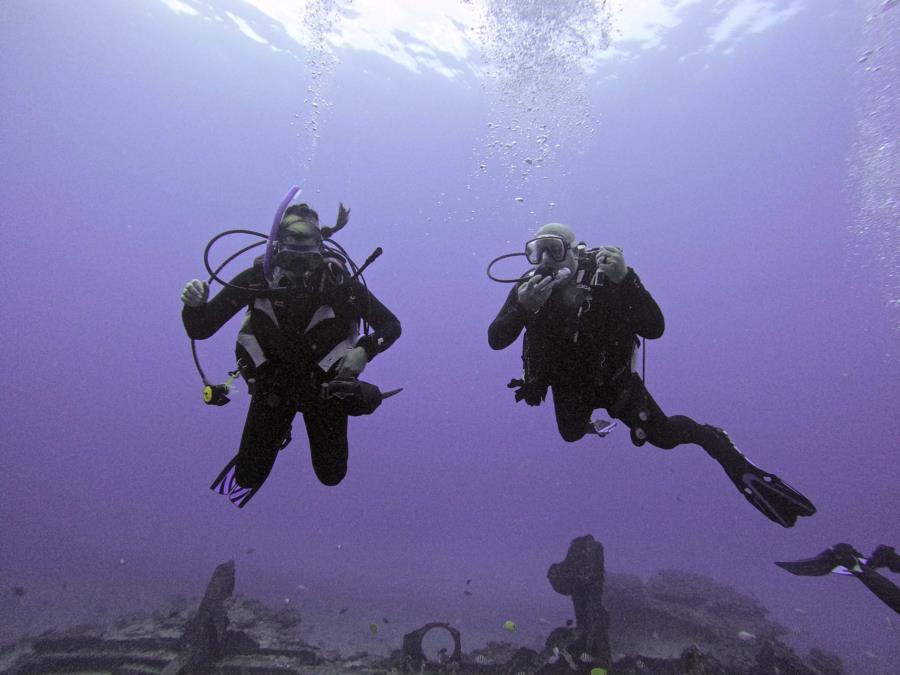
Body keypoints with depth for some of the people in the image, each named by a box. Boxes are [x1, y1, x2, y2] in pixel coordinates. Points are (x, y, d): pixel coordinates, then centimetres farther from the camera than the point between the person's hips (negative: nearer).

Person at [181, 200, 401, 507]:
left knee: (332, 475, 14)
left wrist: (364, 350, -33)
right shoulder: (256, 279, -20)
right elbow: (200, 330, -15)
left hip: (324, 384, -1)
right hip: (272, 383, 1)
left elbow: (391, 325, -15)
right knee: (249, 475, 7)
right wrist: (194, 305, -36)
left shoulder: (337, 280, -24)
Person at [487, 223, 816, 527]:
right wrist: (522, 307, -46)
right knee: (571, 434, 24)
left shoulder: (605, 278, -26)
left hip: (613, 378, -3)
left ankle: (733, 459, 22)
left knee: (663, 435, -6)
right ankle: (589, 422, 61)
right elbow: (496, 340, -28)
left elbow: (654, 328, -33)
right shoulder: (527, 287, -21)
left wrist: (626, 279, -47)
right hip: (568, 385, 3)